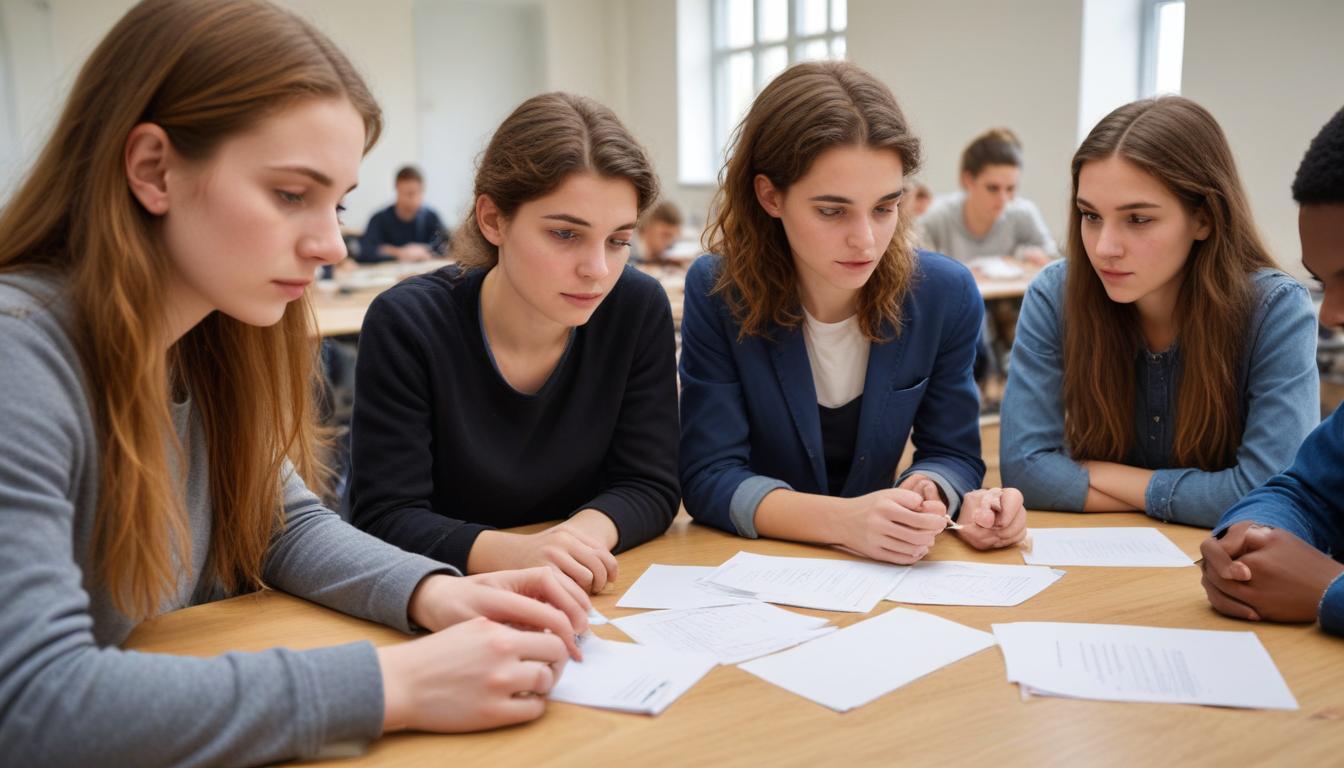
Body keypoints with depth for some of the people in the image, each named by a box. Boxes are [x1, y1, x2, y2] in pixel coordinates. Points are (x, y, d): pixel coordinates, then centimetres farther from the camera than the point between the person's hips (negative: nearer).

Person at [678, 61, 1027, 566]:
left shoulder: (945, 294, -7)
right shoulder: (716, 291, -14)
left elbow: (950, 453, 2)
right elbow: (710, 476, -16)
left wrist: (926, 494, -22)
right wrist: (843, 520, -31)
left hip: (885, 574, 3)